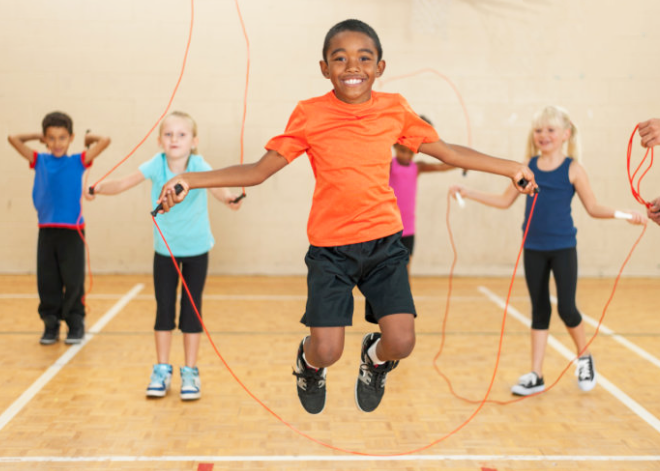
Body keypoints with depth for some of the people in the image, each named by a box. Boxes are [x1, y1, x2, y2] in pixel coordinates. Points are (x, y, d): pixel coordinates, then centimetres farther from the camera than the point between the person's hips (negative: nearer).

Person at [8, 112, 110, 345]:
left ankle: (76, 324, 15)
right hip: (47, 230, 2)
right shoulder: (39, 161, 7)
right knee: (47, 282, 7)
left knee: (73, 281, 2)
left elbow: (105, 141, -4)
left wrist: (88, 139, 12)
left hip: (73, 231, -2)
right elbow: (13, 138, 9)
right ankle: (51, 324, 18)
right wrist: (37, 136, 15)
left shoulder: (78, 162, 1)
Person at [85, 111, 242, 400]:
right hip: (165, 248, 2)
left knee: (191, 309, 3)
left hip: (196, 249, -2)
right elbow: (123, 184, -20)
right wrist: (99, 189, -40)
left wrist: (228, 198, -62)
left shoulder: (199, 165, -21)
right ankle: (162, 370, 20)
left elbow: (216, 186, -40)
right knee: (164, 308, 6)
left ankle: (190, 372, 16)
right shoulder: (156, 165, -15)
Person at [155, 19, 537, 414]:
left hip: (385, 241, 2)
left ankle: (375, 360, 30)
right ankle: (309, 362, 33)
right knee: (327, 350, -6)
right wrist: (188, 181, -12)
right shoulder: (310, 115, -5)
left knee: (401, 342, -9)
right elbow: (257, 172, -4)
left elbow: (449, 152, 10)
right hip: (330, 247, -1)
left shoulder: (394, 109, 0)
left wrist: (511, 168, 10)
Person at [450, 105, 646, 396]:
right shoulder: (528, 166, 3)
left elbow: (593, 208, -3)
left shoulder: (572, 169, -6)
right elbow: (505, 201, 10)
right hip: (533, 248, 3)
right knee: (539, 309, 10)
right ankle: (536, 376, 16)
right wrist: (468, 193, 7)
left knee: (566, 308, -6)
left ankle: (584, 358, 22)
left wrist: (624, 214, -17)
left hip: (563, 247, -3)